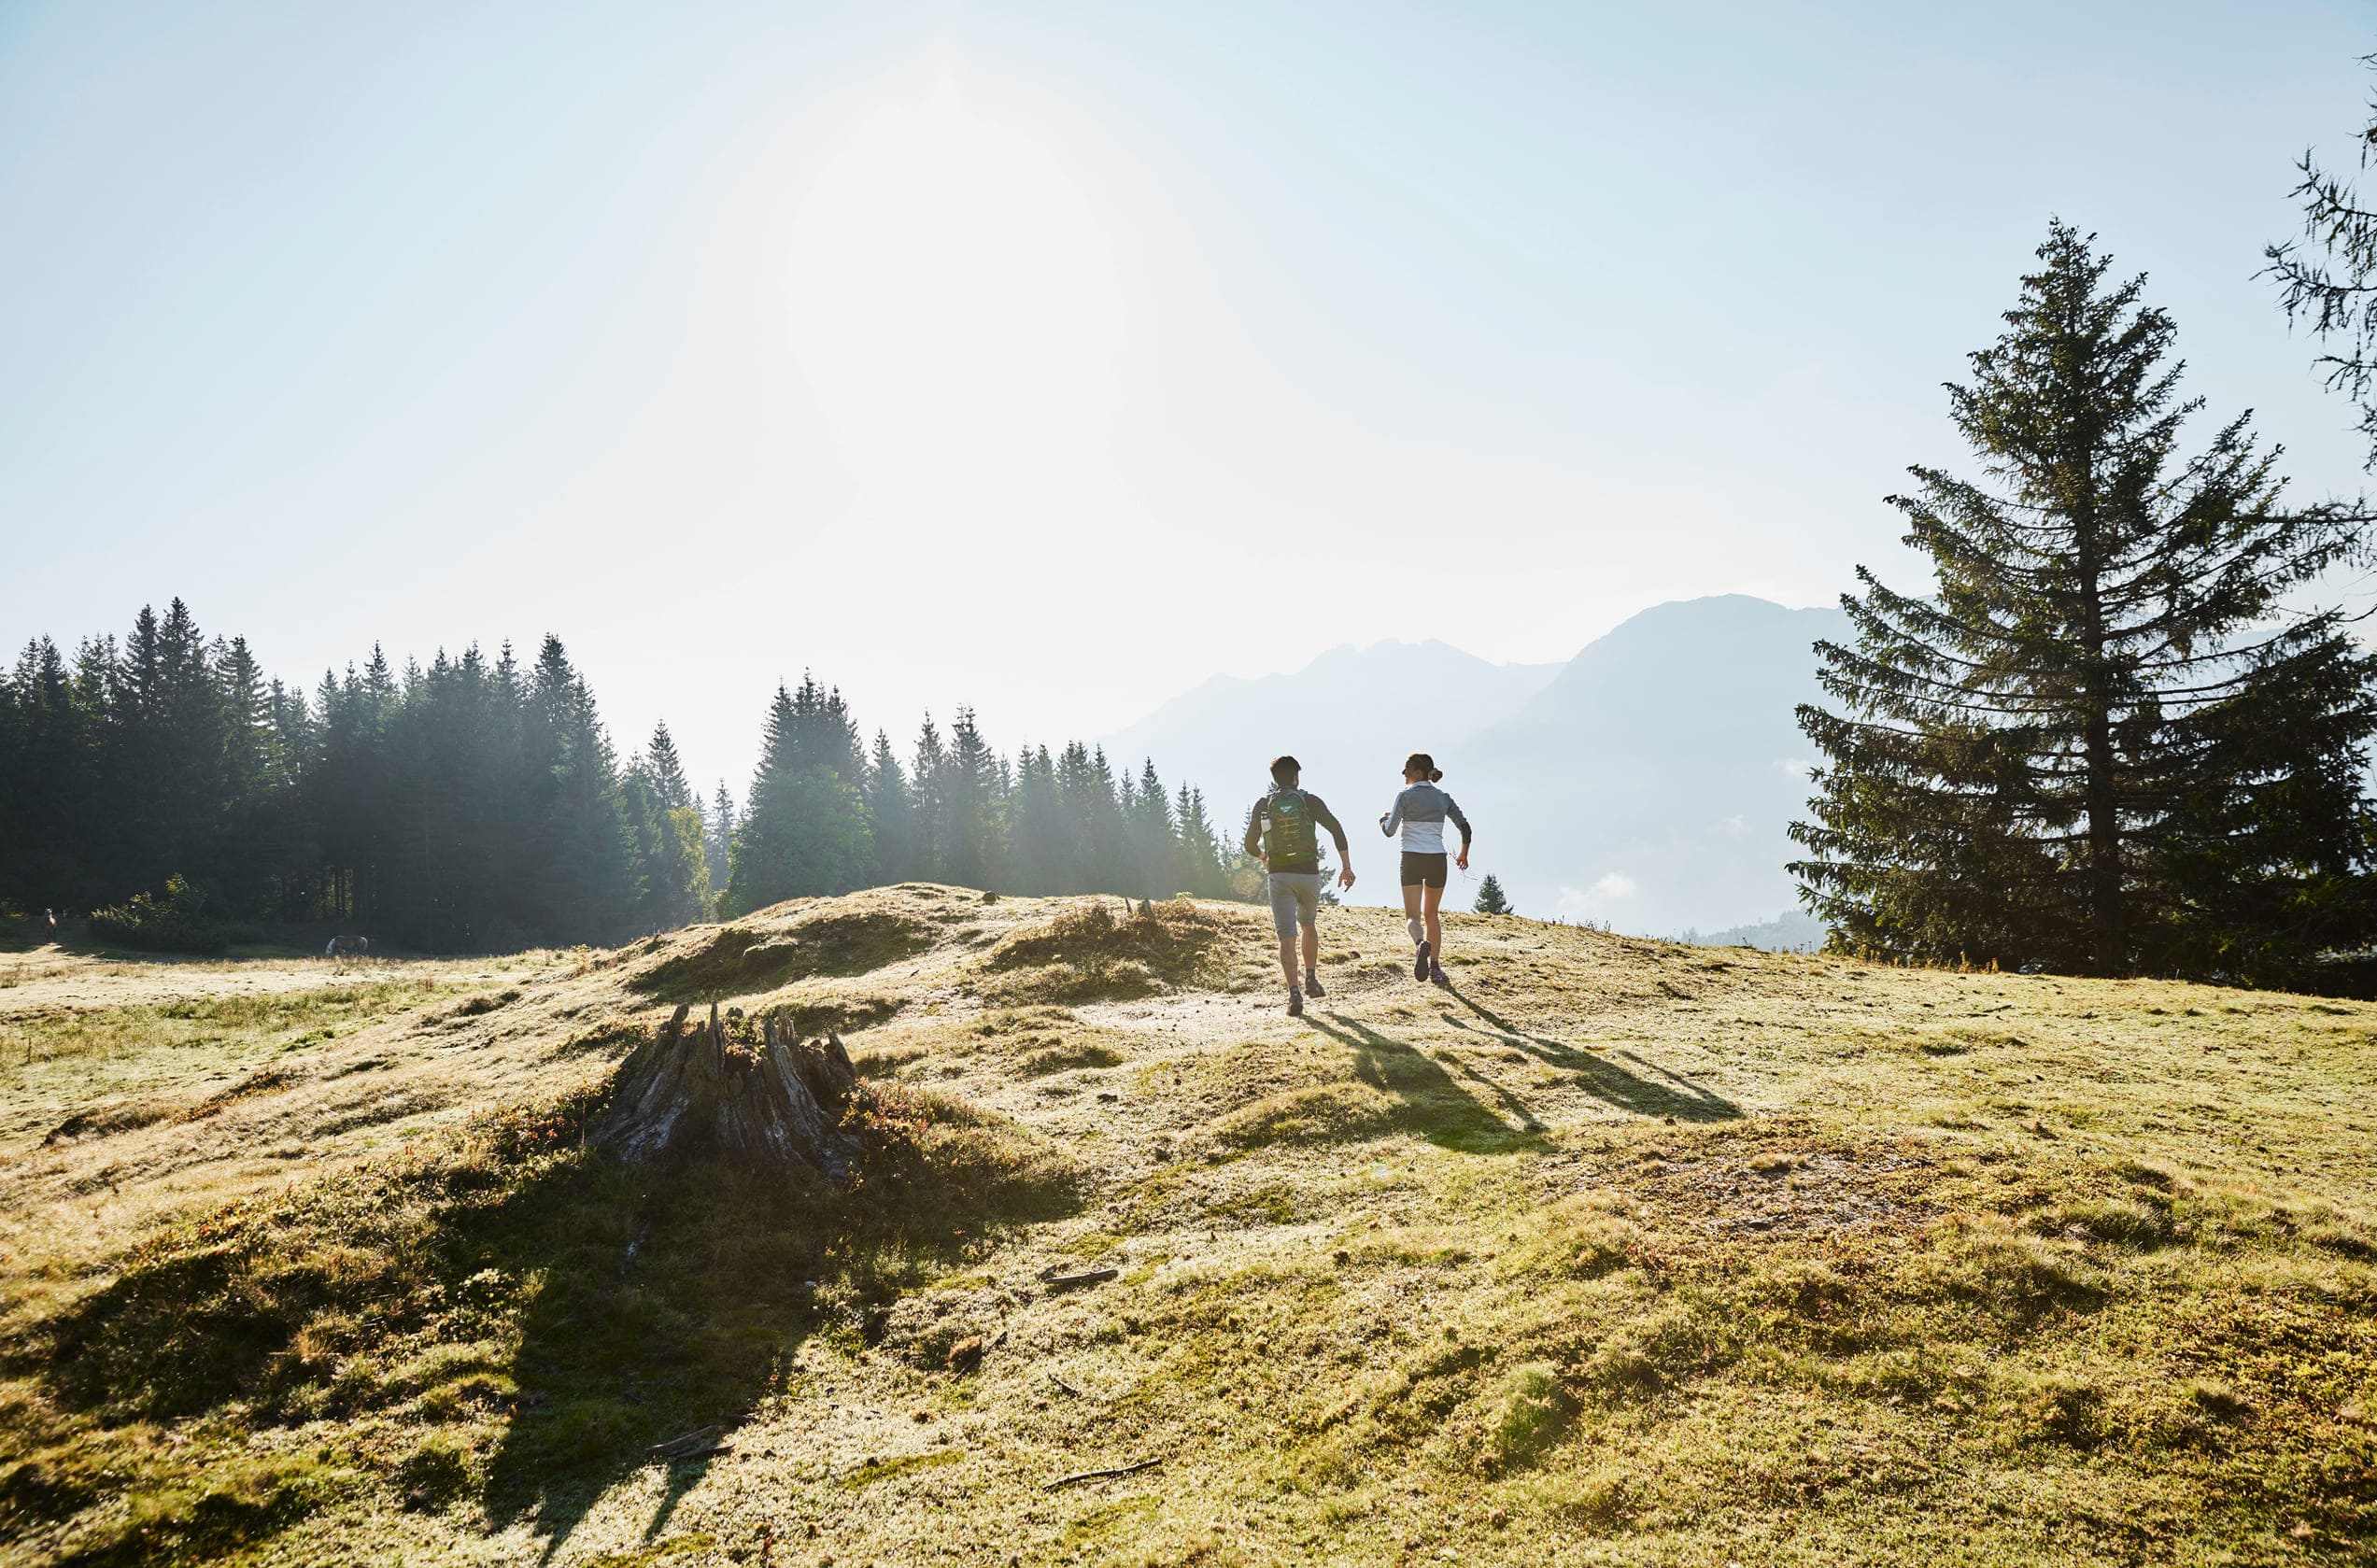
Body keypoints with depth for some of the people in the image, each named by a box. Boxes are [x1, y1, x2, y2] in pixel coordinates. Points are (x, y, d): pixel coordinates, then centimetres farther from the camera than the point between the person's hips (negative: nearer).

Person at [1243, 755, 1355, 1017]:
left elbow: (1250, 845, 9)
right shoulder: (1310, 801, 1)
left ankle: (1294, 993, -17)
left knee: (1287, 938, -3)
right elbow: (1336, 830, -9)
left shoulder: (1263, 805, 4)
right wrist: (1346, 866, -6)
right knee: (1309, 925, 26)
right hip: (1309, 874, 1)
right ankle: (1311, 981, 27)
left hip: (1279, 877, 0)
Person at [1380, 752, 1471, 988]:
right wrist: (1464, 854, 22)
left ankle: (1421, 944, -35)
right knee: (1431, 914, 19)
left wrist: (1382, 820, 16)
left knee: (1412, 916, -1)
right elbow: (1465, 828, 7)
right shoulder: (1443, 798, 8)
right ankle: (1435, 968, 15)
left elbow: (1389, 831, -7)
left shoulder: (1405, 796, -4)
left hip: (1412, 860, -3)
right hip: (1437, 860, 3)